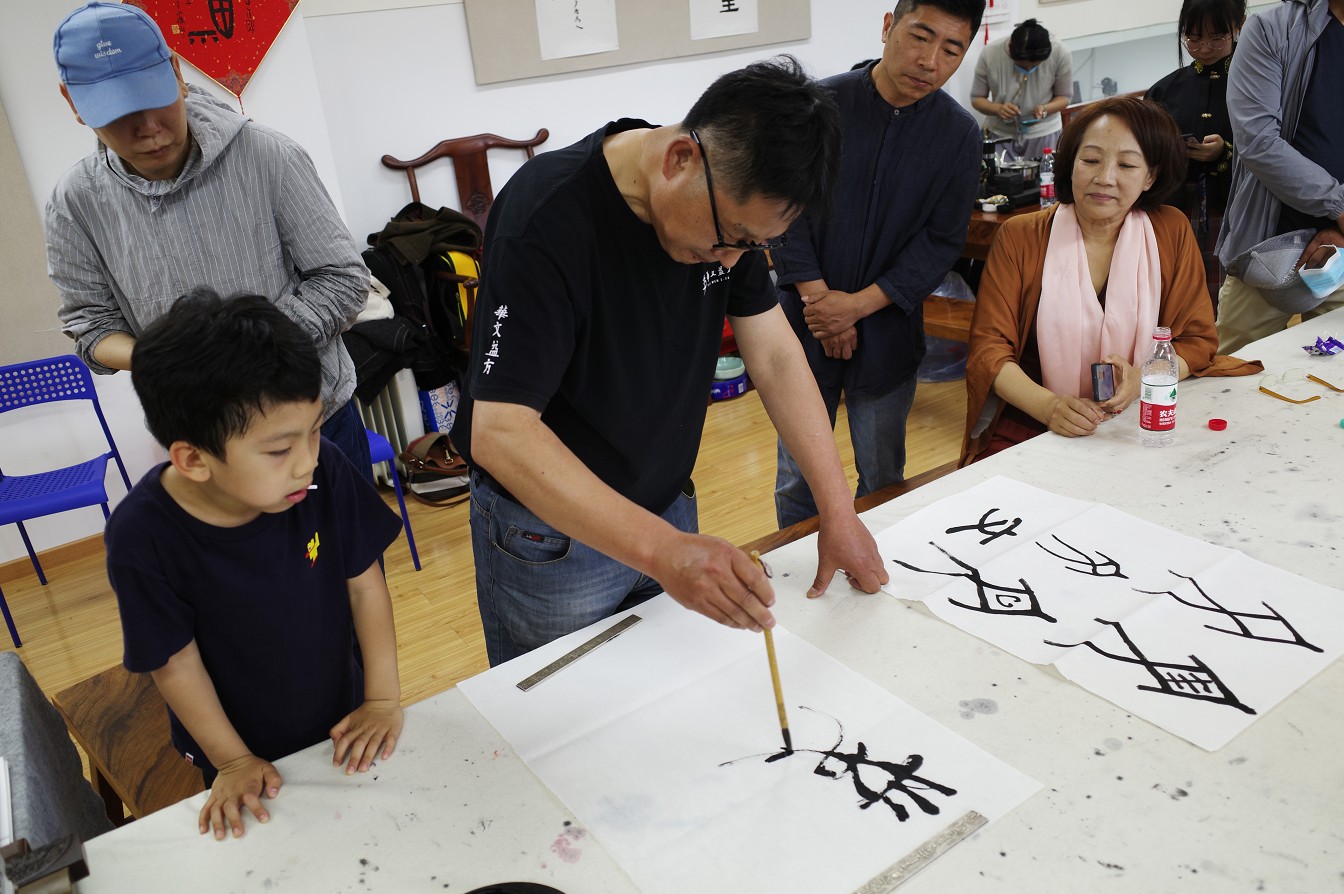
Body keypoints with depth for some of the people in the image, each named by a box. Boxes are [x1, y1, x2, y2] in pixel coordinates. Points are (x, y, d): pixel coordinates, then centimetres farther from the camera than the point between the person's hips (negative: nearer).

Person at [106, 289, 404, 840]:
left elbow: (364, 583, -14)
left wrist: (383, 697, -12)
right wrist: (233, 761, -10)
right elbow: (175, 660, -17)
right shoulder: (142, 536, -28)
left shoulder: (326, 474, -26)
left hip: (342, 723, 2)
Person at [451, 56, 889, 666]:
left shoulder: (733, 201, -10)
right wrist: (662, 549, -47)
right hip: (548, 528, -5)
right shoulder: (547, 221, -31)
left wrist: (838, 512, -13)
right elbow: (499, 432, -36)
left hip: (667, 502, 6)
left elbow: (774, 354, -6)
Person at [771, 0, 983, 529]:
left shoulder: (960, 136, -2)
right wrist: (818, 299, -14)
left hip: (887, 332, 1)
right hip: (805, 327, -1)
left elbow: (942, 242, -4)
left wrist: (860, 304, -14)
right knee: (798, 480, 9)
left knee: (883, 481, 12)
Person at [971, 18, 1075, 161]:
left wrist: (1044, 110, -24)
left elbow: (1064, 97, -3)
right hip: (1000, 133, 0)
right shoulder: (990, 54, -17)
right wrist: (998, 109, -27)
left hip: (1043, 133, 0)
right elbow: (976, 98, -7)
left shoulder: (1061, 54, -15)